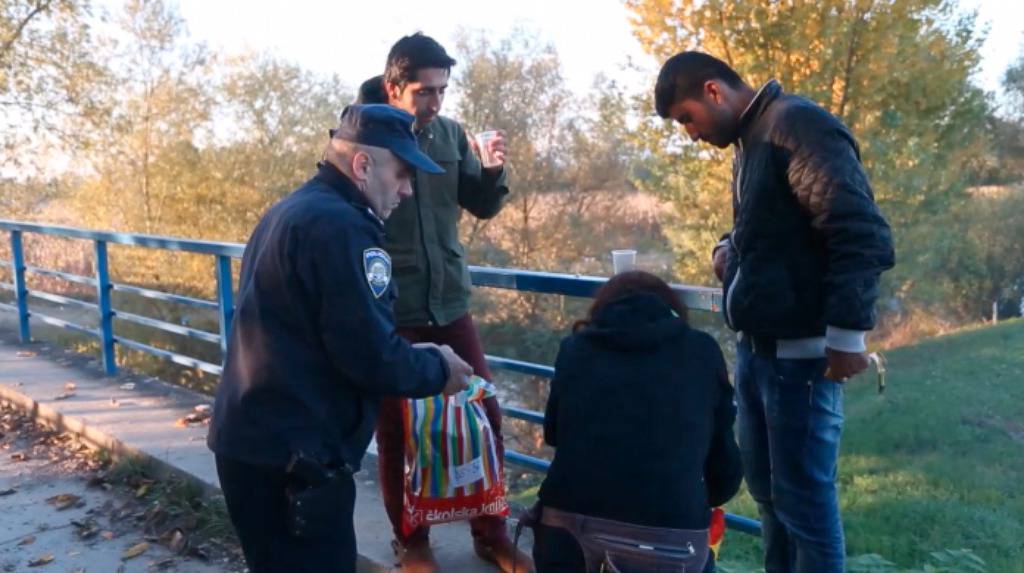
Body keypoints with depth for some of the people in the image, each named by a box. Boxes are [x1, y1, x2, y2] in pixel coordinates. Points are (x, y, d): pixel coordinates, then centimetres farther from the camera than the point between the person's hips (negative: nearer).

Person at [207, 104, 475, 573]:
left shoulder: (291, 211, 14)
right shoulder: (340, 226, -19)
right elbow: (373, 358, -23)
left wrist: (419, 359, 15)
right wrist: (438, 369, -3)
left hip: (251, 440, 10)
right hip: (291, 457, -10)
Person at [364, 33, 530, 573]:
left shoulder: (450, 133, 2)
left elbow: (483, 206, 7)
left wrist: (494, 170, -14)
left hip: (449, 304, 4)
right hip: (388, 313, -3)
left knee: (485, 415, 6)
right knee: (395, 430, 9)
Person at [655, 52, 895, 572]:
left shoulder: (799, 125, -14)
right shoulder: (750, 140, 15)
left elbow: (862, 235, -20)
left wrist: (847, 333, -21)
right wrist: (729, 249, 6)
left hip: (799, 352, -9)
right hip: (757, 347, 9)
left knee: (802, 496, 2)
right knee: (767, 488, 18)